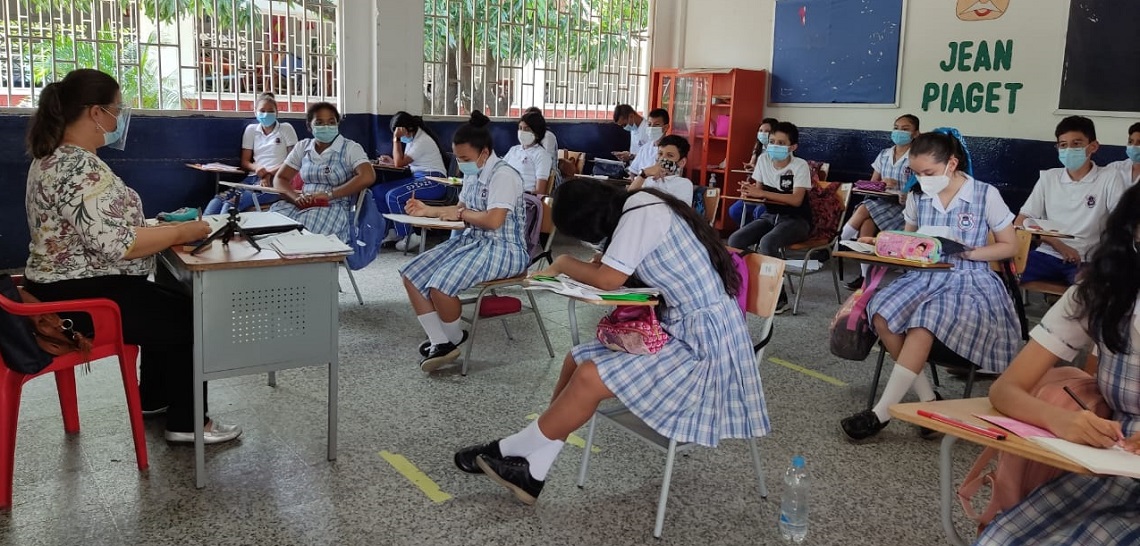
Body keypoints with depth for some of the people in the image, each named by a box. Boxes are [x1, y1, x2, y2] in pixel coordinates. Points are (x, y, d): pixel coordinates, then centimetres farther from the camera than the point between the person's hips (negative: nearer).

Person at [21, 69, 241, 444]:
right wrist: (183, 231, -18)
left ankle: (154, 397, 34)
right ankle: (187, 422, 11)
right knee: (191, 316, 1)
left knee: (171, 303, 24)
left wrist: (161, 227, 8)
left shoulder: (52, 157, 10)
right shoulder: (81, 169, -25)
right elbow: (117, 244, -29)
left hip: (68, 289, 11)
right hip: (83, 299, -11)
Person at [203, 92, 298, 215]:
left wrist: (270, 174, -13)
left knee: (232, 203, -32)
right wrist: (256, 168, -8)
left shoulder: (286, 129, 9)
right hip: (253, 178, 4)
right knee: (219, 199, -28)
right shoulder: (251, 129, 19)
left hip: (275, 180, -4)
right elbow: (245, 161, 17)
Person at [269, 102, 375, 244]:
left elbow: (367, 177, -16)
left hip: (335, 207, -4)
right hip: (304, 205, 4)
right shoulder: (302, 147, 14)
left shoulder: (350, 148, 0)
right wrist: (297, 198, -10)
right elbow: (280, 179, 13)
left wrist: (329, 194, -20)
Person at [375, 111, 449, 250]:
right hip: (417, 177, 10)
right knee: (377, 191, -3)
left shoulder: (422, 141, -16)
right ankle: (389, 230, 4)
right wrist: (391, 161, 5)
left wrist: (396, 139, -12)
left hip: (433, 181, -10)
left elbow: (399, 163, -17)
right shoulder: (412, 138, 13)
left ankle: (408, 236, -15)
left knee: (393, 196, -27)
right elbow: (405, 163, 19)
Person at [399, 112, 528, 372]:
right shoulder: (472, 174, 11)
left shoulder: (503, 175, -16)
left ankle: (454, 339, 1)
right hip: (473, 240, 10)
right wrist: (428, 210, 14)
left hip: (504, 250, -10)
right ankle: (440, 343, -6)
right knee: (412, 275, -4)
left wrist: (461, 213, -9)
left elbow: (493, 220, -25)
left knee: (442, 283, -28)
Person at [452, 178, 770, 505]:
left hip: (702, 342, -10)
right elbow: (621, 273, 14)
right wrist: (588, 267, -3)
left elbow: (609, 280, -19)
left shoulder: (641, 213, -18)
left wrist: (564, 263, -2)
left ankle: (508, 452, 2)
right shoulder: (641, 206, 10)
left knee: (590, 378, -17)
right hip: (680, 328, 10)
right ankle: (532, 472, 3)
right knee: (578, 361, 2)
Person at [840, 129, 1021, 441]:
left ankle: (881, 412, -26)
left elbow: (1010, 247, 1)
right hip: (924, 275, 5)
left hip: (969, 280, -5)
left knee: (923, 324, -34)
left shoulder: (986, 195, -5)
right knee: (881, 315, -26)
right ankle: (927, 397, -13)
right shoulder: (917, 196, 7)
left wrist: (969, 253, -15)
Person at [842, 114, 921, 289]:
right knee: (867, 225, -30)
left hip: (902, 206, -4)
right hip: (881, 201, 4)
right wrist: (882, 184, -5)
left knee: (864, 210, -30)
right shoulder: (884, 155, 15)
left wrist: (904, 192, -25)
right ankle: (865, 276, -28)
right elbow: (872, 183, 17)